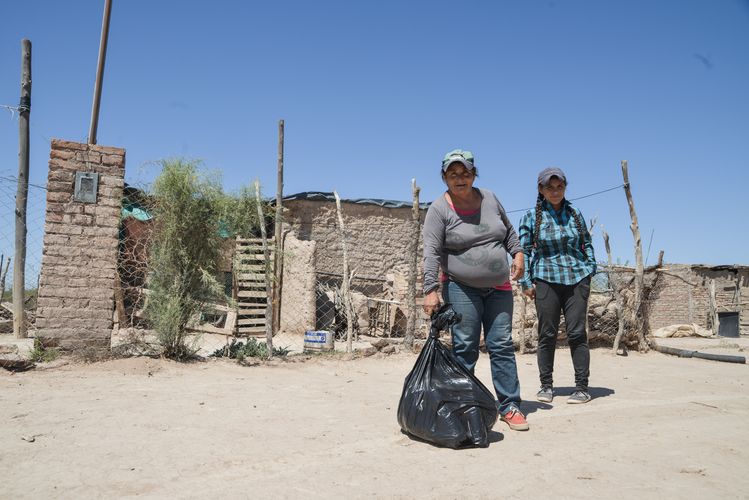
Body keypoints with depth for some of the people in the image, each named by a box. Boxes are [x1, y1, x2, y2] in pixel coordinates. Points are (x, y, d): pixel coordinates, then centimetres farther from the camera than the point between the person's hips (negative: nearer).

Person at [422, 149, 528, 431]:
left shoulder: (490, 199, 6)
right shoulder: (439, 209, -9)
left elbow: (508, 231, 20)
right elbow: (432, 252, -17)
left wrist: (517, 253, 5)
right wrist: (431, 290, -24)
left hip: (498, 288, 4)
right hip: (461, 288, -4)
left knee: (502, 345, 4)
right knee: (465, 348, -1)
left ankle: (509, 406, 11)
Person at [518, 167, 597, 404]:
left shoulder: (575, 213, 9)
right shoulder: (531, 216, 2)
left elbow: (587, 243, 18)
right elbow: (523, 250, 2)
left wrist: (590, 269, 8)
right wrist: (526, 282, -3)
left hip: (577, 278, 2)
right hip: (546, 280, -1)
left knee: (577, 333, -1)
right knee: (547, 334, 3)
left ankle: (582, 387, 6)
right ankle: (546, 385, 15)